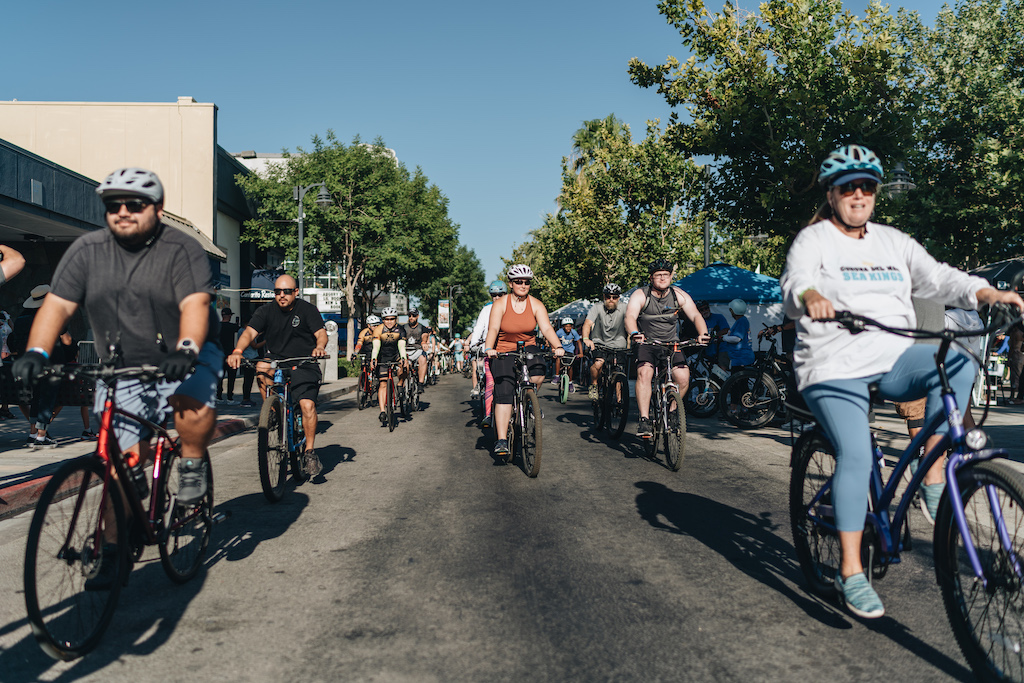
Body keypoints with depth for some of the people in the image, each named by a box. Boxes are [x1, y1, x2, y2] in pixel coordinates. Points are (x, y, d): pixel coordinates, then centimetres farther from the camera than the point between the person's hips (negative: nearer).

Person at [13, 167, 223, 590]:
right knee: (121, 461, 0)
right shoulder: (87, 250, 2)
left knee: (194, 405, -35)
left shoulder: (182, 250, -10)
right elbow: (57, 305, -4)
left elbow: (195, 304, -24)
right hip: (121, 369, 3)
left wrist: (185, 350, -41)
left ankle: (193, 463, -3)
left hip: (182, 360, -3)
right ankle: (114, 550, 13)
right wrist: (36, 353, -19)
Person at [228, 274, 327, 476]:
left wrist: (319, 346, -37)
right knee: (261, 368, -33)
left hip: (303, 364, -2)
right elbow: (249, 332, -11)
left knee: (307, 404, -21)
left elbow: (321, 333, -13)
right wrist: (238, 351, -32)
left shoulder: (307, 309, -2)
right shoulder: (266, 311, 2)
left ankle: (309, 451, -5)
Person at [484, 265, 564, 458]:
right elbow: (493, 329, -20)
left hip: (528, 349, 2)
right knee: (504, 394, -13)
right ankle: (502, 440, -13)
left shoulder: (536, 305, -3)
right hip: (503, 352, -2)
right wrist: (489, 349, -39)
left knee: (538, 372, -30)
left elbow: (547, 328, -14)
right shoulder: (500, 304, -8)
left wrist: (557, 346, -32)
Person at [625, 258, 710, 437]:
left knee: (683, 377, -17)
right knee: (644, 373, -28)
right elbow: (630, 316, -25)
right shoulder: (640, 295, -9)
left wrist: (703, 334, -31)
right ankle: (644, 420, -27)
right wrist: (635, 333, -47)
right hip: (647, 343, -2)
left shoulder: (679, 295, -1)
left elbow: (695, 315, -10)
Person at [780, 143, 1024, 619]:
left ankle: (933, 479, -13)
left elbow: (936, 277, 7)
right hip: (835, 366, -5)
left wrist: (985, 292, -12)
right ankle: (850, 572, -9)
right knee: (856, 456, -18)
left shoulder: (894, 242, 16)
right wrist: (810, 296, -42)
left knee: (958, 364, -23)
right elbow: (795, 282, -18)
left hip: (894, 360, 5)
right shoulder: (812, 240, 1)